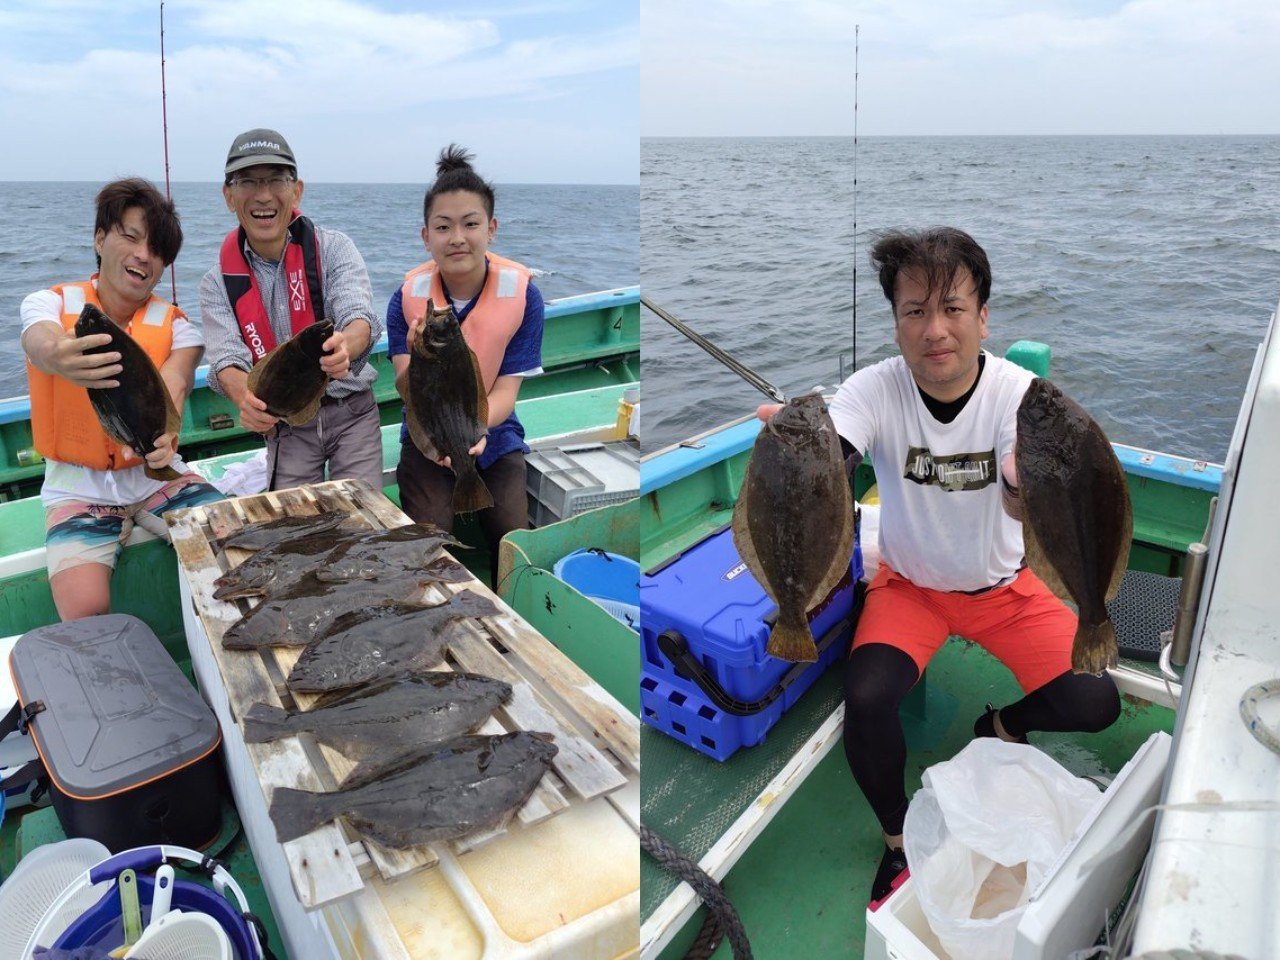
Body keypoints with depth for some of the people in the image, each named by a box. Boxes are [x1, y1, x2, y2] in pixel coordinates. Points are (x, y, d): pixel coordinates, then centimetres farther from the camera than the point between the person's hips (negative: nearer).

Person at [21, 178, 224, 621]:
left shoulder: (174, 324, -3)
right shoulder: (51, 303, -5)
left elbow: (175, 380, -25)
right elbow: (40, 343, -30)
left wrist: (162, 430, -49)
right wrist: (59, 356, -57)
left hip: (157, 476, 2)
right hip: (78, 489, -1)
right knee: (86, 611, -23)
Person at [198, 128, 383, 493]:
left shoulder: (333, 248, -6)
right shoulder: (219, 282, -1)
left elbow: (360, 317, -22)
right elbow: (226, 361, -12)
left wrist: (344, 345, -47)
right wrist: (246, 398, -37)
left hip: (351, 412, -1)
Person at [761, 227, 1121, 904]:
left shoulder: (1018, 391, -19)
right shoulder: (876, 389, -19)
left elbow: (1020, 503, -35)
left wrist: (1027, 481, -60)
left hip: (1003, 586, 1)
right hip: (908, 586, -1)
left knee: (1095, 703, -14)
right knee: (867, 701, -25)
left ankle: (1004, 723, 22)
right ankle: (899, 842, 5)